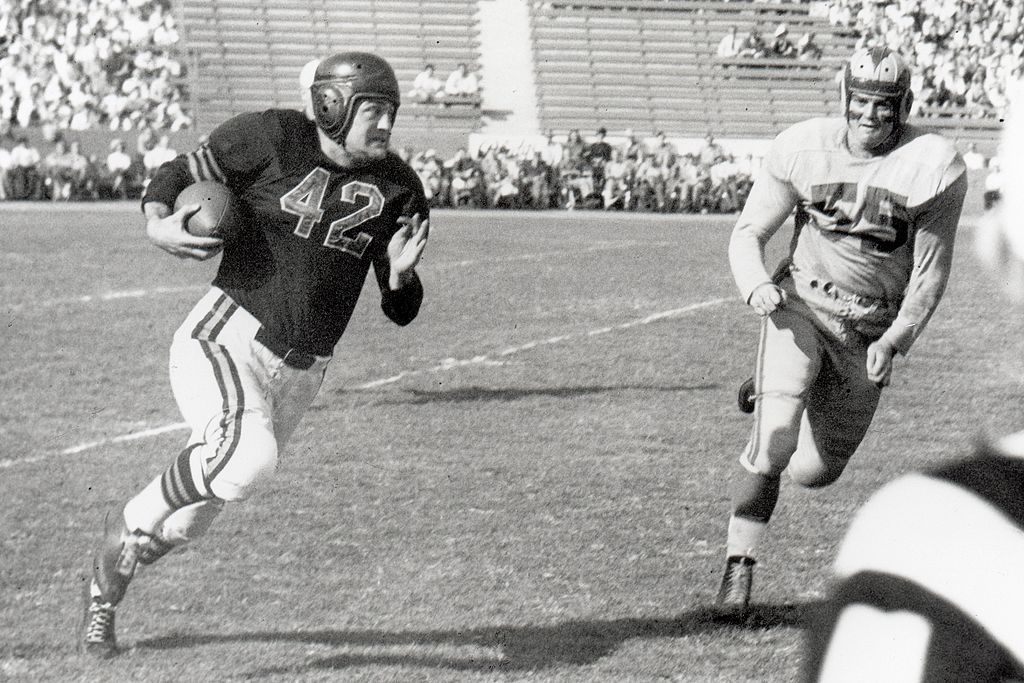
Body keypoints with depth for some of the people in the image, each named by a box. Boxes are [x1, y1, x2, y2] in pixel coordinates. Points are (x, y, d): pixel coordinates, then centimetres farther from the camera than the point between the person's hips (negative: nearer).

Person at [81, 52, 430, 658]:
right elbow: (177, 174, 1)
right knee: (247, 458, -34)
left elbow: (402, 312, 8)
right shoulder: (273, 138, -9)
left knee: (194, 518, 14)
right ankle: (133, 520, -6)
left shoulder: (397, 189, 4)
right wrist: (158, 225, -20)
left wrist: (401, 275, -15)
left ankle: (107, 584, 43)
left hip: (299, 372, 5)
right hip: (227, 340, -5)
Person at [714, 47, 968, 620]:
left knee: (814, 471, 8)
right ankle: (739, 571, -8)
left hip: (871, 329, 1)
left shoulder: (934, 167, -11)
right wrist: (758, 286, -20)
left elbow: (931, 273, -6)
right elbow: (749, 233, 1)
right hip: (800, 306, -1)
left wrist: (894, 342, -18)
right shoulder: (804, 148, -7)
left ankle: (772, 396, 42)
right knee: (774, 443, -22)